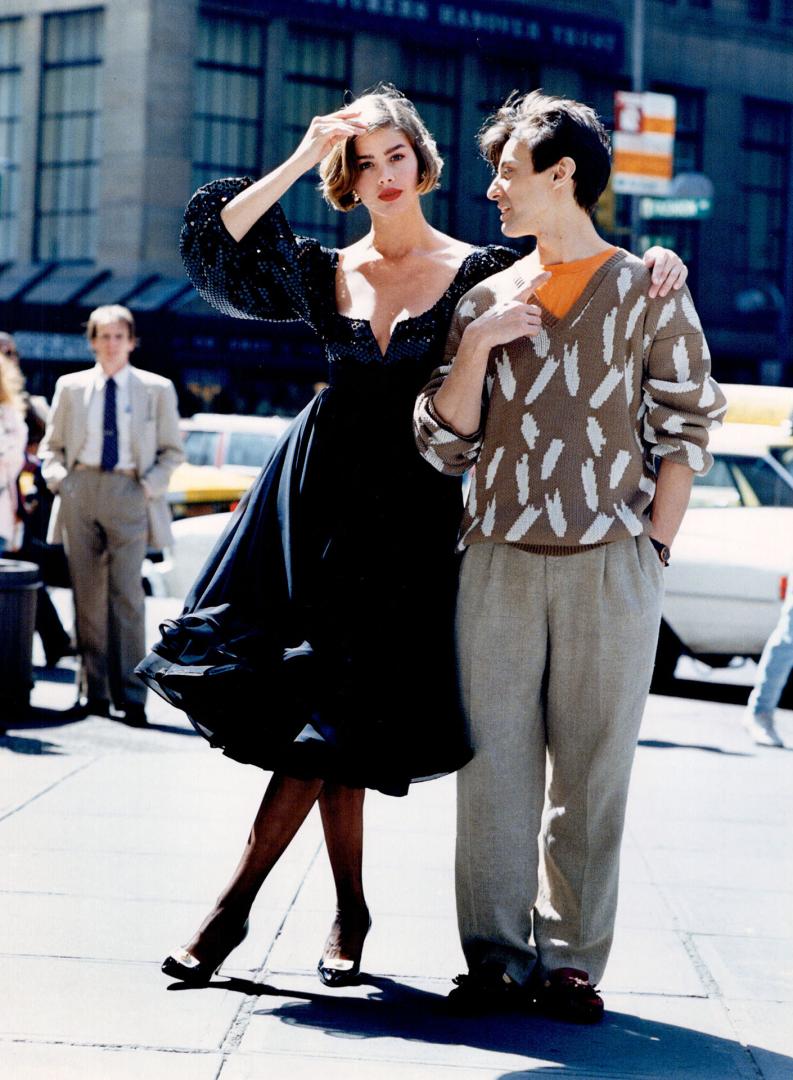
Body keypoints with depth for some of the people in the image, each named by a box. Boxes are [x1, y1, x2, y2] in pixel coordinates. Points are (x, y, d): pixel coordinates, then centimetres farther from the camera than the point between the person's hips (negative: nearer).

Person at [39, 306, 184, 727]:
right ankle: (94, 691, 7)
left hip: (129, 494, -2)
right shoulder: (70, 387, 12)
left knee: (126, 594, -8)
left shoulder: (156, 389, 8)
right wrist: (58, 477, -1)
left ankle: (131, 695, -6)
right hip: (81, 491, 2)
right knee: (87, 595, 2)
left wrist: (151, 483, -5)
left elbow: (172, 449, 11)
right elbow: (51, 445, 17)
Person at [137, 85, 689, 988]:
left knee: (335, 708, -8)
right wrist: (299, 161, -2)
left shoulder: (477, 271, 2)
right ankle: (348, 911, 13)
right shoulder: (326, 273, 10)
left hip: (411, 500, -3)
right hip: (322, 483, 3)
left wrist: (652, 264, -18)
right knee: (336, 711, 1)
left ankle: (238, 902, -2)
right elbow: (216, 244, 0)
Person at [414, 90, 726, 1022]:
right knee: (495, 762, 0)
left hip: (610, 568, -3)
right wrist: (475, 346, -4)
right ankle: (497, 959, 6)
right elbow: (444, 445, 9)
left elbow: (684, 429, 5)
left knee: (591, 770, 0)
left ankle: (571, 960, 6)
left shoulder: (648, 292, 5)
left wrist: (653, 547, -2)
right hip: (498, 562, 3)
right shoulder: (487, 299, 13)